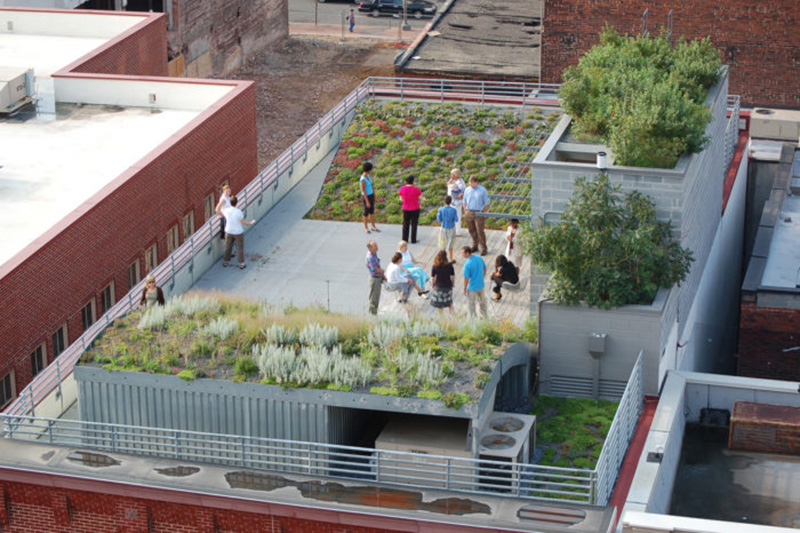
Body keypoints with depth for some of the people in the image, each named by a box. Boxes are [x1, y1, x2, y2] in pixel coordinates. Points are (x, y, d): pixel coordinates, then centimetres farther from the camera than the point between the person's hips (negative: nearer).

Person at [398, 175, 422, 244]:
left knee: (405, 225, 17)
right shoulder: (416, 189, -20)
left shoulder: (402, 189, -12)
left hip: (406, 209, 2)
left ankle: (405, 239, 22)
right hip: (415, 209, -2)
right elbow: (420, 197, -6)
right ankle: (413, 240, 16)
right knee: (414, 225, 11)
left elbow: (401, 197, 3)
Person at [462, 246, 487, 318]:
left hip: (472, 288, -7)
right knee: (482, 301, 27)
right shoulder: (479, 258, -7)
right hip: (481, 285, 7)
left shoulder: (467, 264, -26)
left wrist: (465, 289, -8)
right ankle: (485, 316, 44)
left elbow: (466, 278, -21)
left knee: (471, 305, 11)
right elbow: (485, 268, 7)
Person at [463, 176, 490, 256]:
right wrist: (465, 213, 7)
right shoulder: (467, 190, 5)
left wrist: (484, 213, -5)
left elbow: (486, 203, 0)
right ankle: (475, 246, 26)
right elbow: (465, 202, 13)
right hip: (469, 212, 4)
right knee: (472, 230, 10)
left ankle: (484, 248, 4)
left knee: (480, 231, -5)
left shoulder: (482, 191, -5)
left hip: (479, 213, -4)